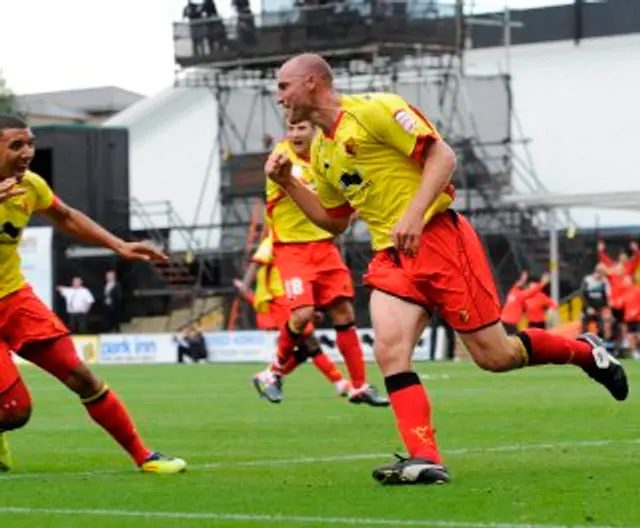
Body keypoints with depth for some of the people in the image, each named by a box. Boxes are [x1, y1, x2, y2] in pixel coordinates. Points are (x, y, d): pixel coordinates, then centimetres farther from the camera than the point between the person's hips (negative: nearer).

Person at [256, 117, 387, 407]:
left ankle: (359, 386, 12)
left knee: (344, 312, 3)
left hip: (324, 247, 5)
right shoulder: (283, 154, -11)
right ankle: (275, 371, 6)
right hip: (292, 249, -5)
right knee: (303, 313, -19)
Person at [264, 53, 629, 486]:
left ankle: (585, 351, 21)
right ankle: (425, 460, -21)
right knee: (389, 350, -18)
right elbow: (335, 221, 24)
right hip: (391, 256, 7)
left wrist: (414, 213, -26)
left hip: (437, 238, -7)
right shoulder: (321, 151, 15)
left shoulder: (372, 110, -9)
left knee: (494, 355, -4)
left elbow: (442, 155, -14)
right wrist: (288, 183, 12)